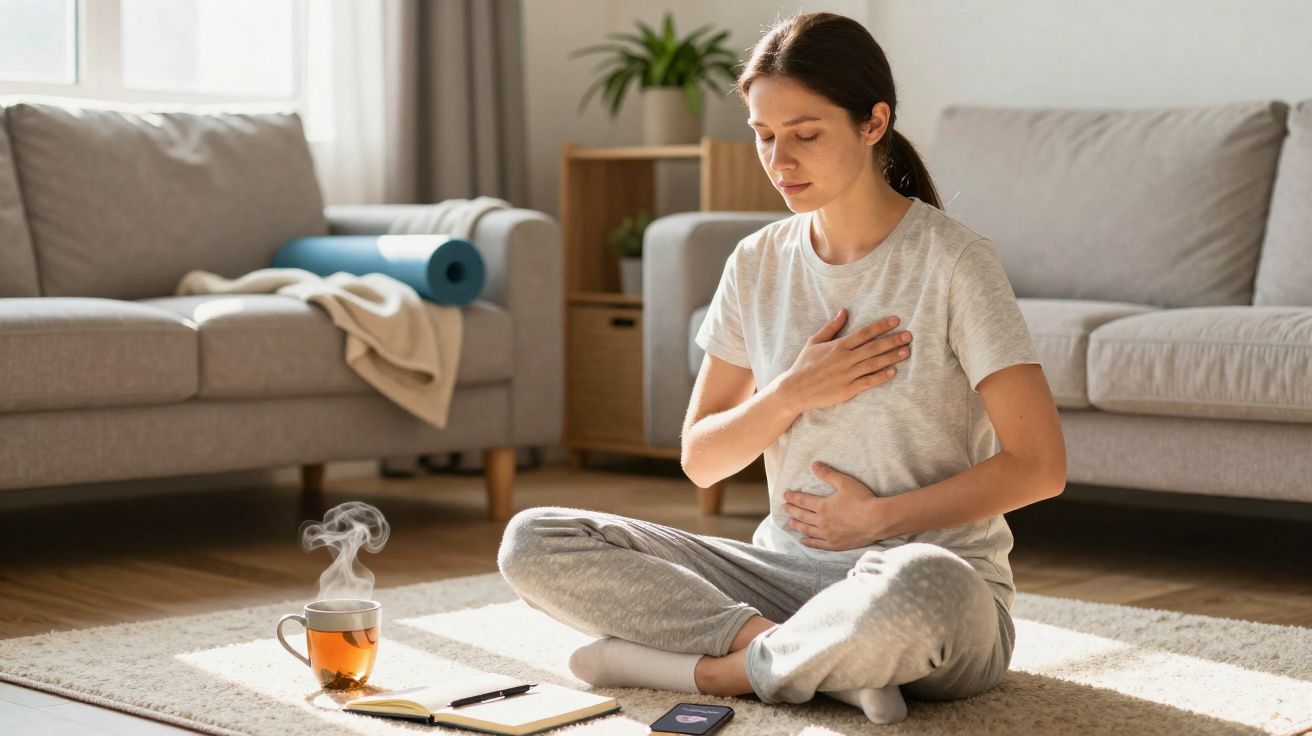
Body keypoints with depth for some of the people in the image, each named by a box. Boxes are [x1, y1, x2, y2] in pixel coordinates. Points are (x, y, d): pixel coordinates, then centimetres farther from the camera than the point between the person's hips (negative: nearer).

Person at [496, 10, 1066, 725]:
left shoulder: (952, 261, -7)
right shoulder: (758, 263, 7)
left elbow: (1039, 466, -10)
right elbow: (700, 460, 9)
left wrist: (878, 516, -8)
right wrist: (794, 393, -9)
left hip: (932, 569, -5)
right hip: (788, 569, 5)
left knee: (917, 586, -44)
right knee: (532, 541, -11)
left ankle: (711, 668, -16)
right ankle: (820, 658, -18)